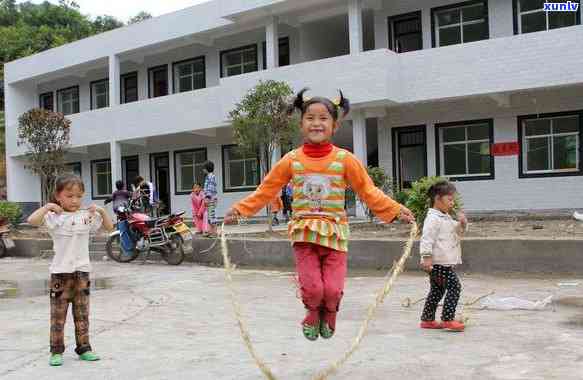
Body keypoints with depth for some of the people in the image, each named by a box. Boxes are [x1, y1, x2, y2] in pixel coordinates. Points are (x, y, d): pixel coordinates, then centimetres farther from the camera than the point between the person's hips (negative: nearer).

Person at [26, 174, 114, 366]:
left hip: (82, 271, 3)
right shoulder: (54, 216, -6)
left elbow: (109, 227, 9)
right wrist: (47, 207, -21)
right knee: (58, 315, 3)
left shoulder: (87, 216, 4)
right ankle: (56, 351, 13)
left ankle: (84, 348, 19)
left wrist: (101, 211, -3)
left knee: (82, 314, 10)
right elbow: (32, 220, -21)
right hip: (60, 272, -3)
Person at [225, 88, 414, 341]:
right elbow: (266, 190, 8)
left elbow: (368, 191, 2)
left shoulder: (345, 159, -3)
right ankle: (313, 315, 28)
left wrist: (395, 210, -8)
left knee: (333, 290, -6)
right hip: (304, 234, 0)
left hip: (334, 234, 0)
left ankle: (328, 318, 31)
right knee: (312, 288, -9)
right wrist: (241, 208, 1)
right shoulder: (291, 160, 1)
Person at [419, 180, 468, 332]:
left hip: (445, 262, 11)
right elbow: (427, 238, -21)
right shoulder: (433, 218, -15)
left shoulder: (446, 217, 18)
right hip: (439, 262, -11)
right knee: (454, 287, -11)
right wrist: (426, 256, -27)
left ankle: (427, 319, 23)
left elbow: (458, 230, 29)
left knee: (437, 290, 15)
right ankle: (448, 319, -8)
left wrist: (462, 223, 8)